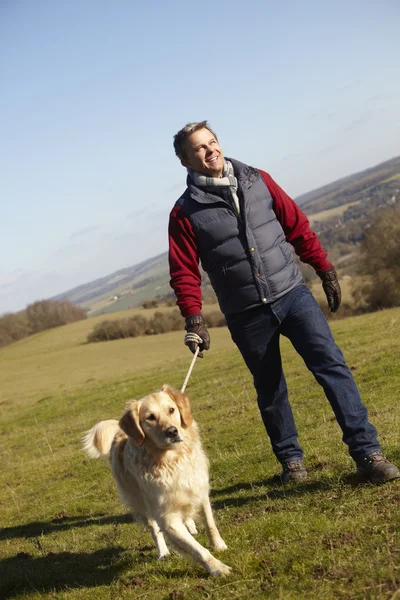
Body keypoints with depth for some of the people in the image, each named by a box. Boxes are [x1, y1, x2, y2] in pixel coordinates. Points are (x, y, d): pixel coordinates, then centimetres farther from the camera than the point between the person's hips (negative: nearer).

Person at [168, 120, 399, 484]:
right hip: (247, 316, -1)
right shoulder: (185, 213, -4)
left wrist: (324, 269, 9)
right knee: (270, 391, 10)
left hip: (293, 294, 1)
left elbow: (297, 227, 9)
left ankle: (367, 453, -10)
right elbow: (184, 273, -3)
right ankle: (291, 460, 30)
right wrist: (194, 318, -14)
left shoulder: (258, 181, 4)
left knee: (332, 364, -12)